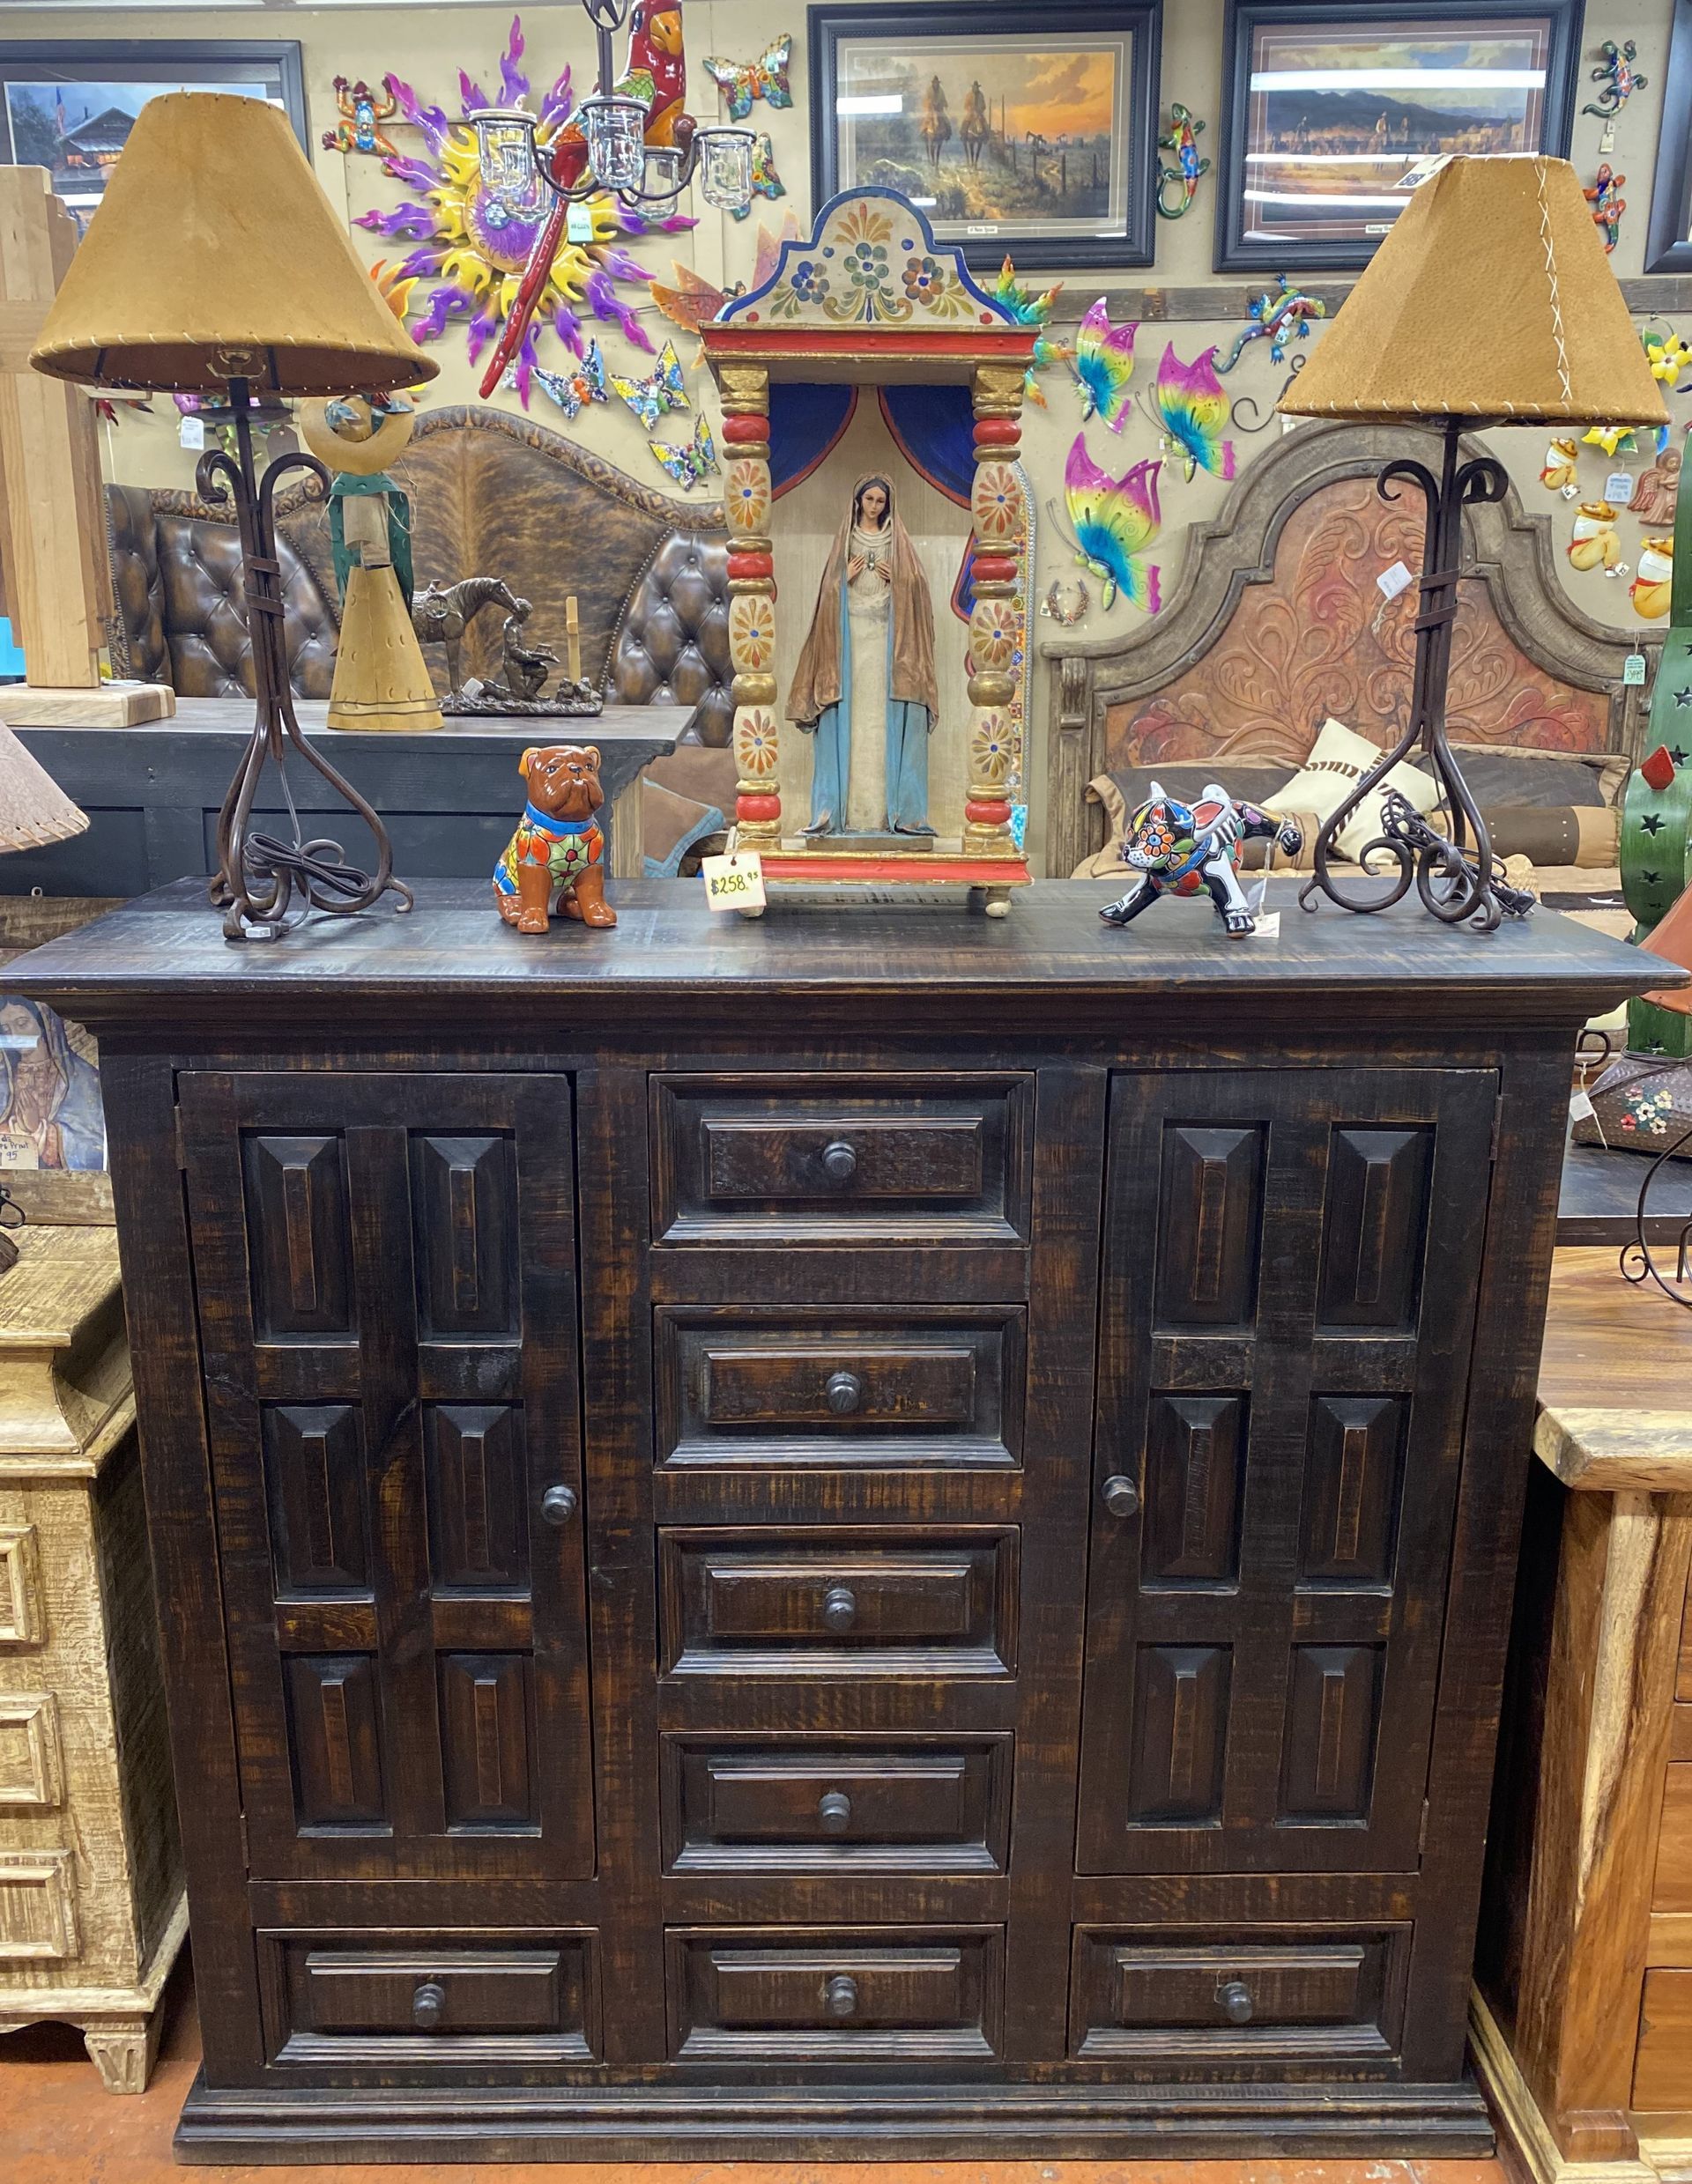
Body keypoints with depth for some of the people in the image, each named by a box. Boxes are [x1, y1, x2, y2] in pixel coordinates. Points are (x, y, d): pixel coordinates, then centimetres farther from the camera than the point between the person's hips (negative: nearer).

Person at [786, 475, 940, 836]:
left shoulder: (898, 539, 13)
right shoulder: (845, 539, 13)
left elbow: (916, 583, 8)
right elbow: (830, 586, 10)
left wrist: (896, 579, -9)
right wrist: (846, 578, -9)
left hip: (888, 634, 0)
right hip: (851, 632, 0)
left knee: (888, 719, -7)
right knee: (850, 717, -6)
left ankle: (895, 806, -8)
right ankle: (846, 808, -8)